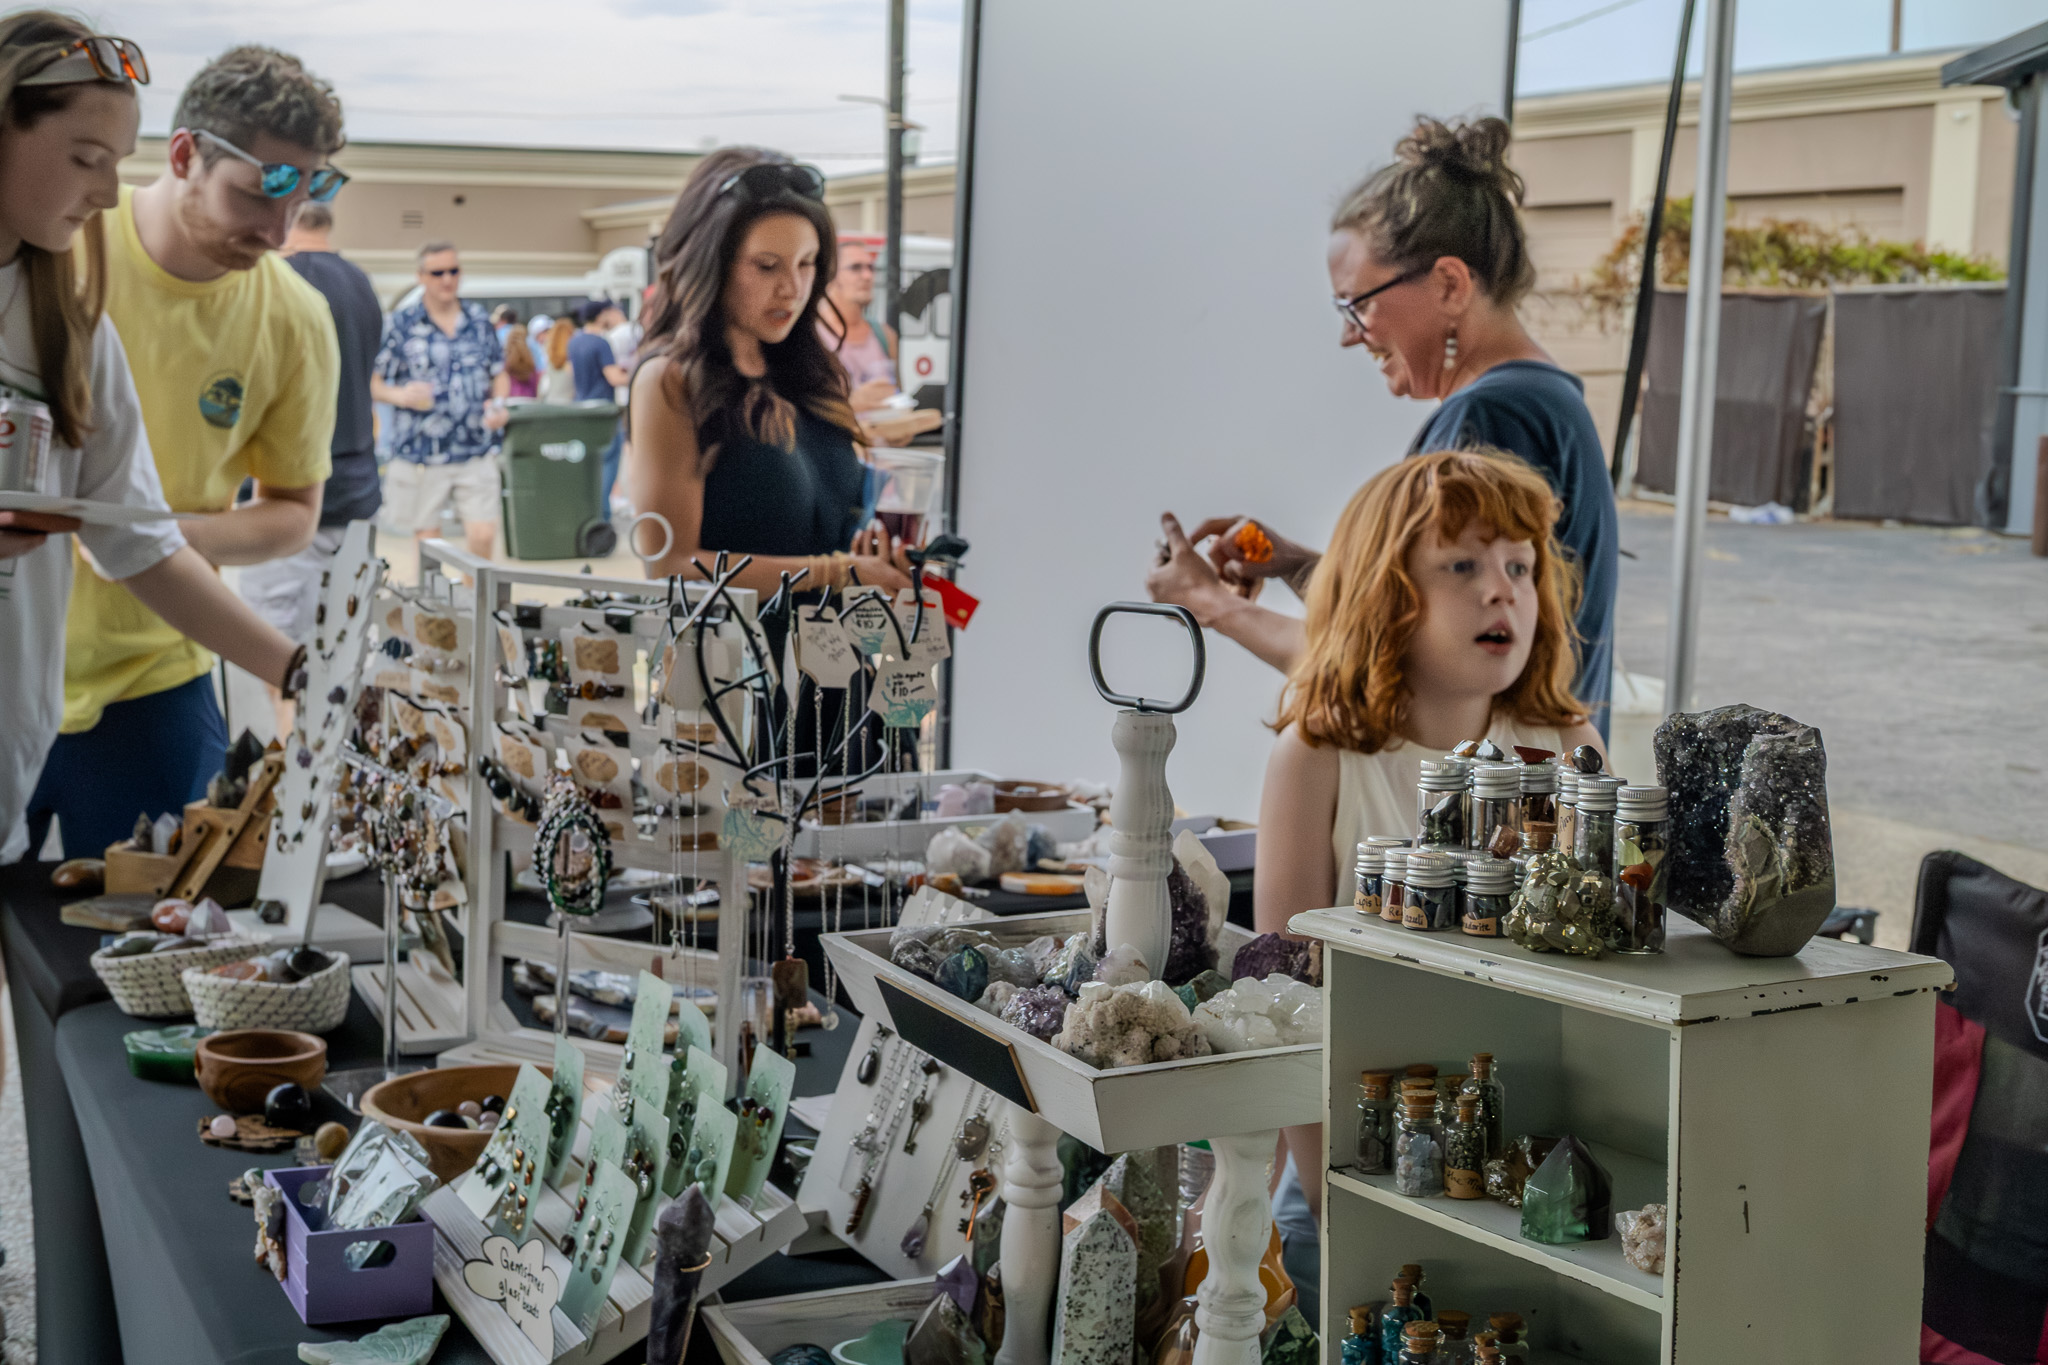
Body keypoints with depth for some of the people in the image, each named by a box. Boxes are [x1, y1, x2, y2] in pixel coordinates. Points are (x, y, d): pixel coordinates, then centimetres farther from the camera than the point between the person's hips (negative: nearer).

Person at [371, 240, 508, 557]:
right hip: (420, 456, -2)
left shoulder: (480, 321, 10)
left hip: (475, 451, 2)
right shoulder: (401, 325, 0)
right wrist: (399, 395, -20)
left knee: (483, 536, -6)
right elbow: (372, 383, 0)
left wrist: (498, 404, 0)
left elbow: (499, 374, 20)